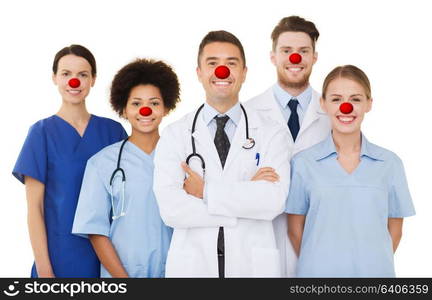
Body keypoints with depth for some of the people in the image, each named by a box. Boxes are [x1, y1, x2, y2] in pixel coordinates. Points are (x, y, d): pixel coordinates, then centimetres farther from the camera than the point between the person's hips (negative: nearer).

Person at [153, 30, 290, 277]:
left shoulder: (272, 134, -1)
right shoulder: (174, 135, -1)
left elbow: (273, 201, -15)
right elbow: (171, 209, -13)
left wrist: (205, 191, -14)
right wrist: (248, 192, -14)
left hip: (254, 266, 0)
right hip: (191, 266, 0)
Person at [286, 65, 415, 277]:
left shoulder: (390, 164, -1)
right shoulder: (303, 164, -4)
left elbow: (394, 232, 4)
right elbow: (295, 231, 1)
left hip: (374, 271, 1)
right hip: (318, 271, -1)